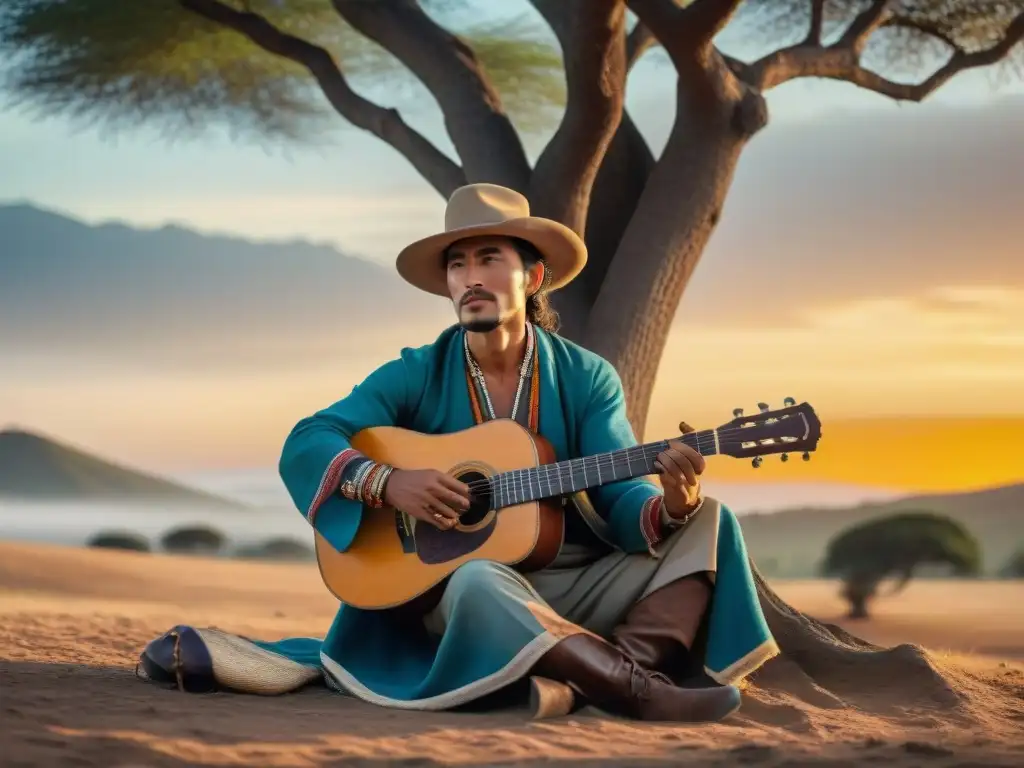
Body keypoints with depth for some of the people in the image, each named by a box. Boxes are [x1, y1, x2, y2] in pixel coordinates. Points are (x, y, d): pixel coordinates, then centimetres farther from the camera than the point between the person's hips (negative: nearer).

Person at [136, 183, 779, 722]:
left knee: (709, 523, -16)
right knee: (479, 579, -38)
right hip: (449, 586, -2)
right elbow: (305, 446, -9)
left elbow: (623, 500, -6)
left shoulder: (588, 379, 3)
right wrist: (387, 483, -27)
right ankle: (643, 692, -39)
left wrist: (671, 504, -29)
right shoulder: (414, 377, 0)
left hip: (577, 587, 3)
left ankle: (586, 683, -36)